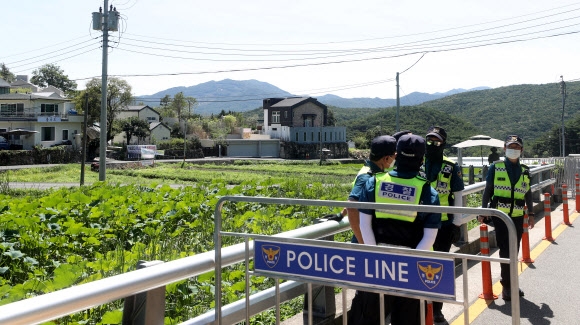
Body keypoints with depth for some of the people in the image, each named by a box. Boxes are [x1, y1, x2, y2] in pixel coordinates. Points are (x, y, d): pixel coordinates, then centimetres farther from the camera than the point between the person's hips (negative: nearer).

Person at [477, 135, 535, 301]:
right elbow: (488, 191, 1)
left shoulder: (524, 171, 7)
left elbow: (528, 193, 14)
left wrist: (531, 214, 11)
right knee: (505, 251, -2)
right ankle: (507, 286, 10)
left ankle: (511, 284, 25)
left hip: (518, 217, 3)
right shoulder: (496, 168, -2)